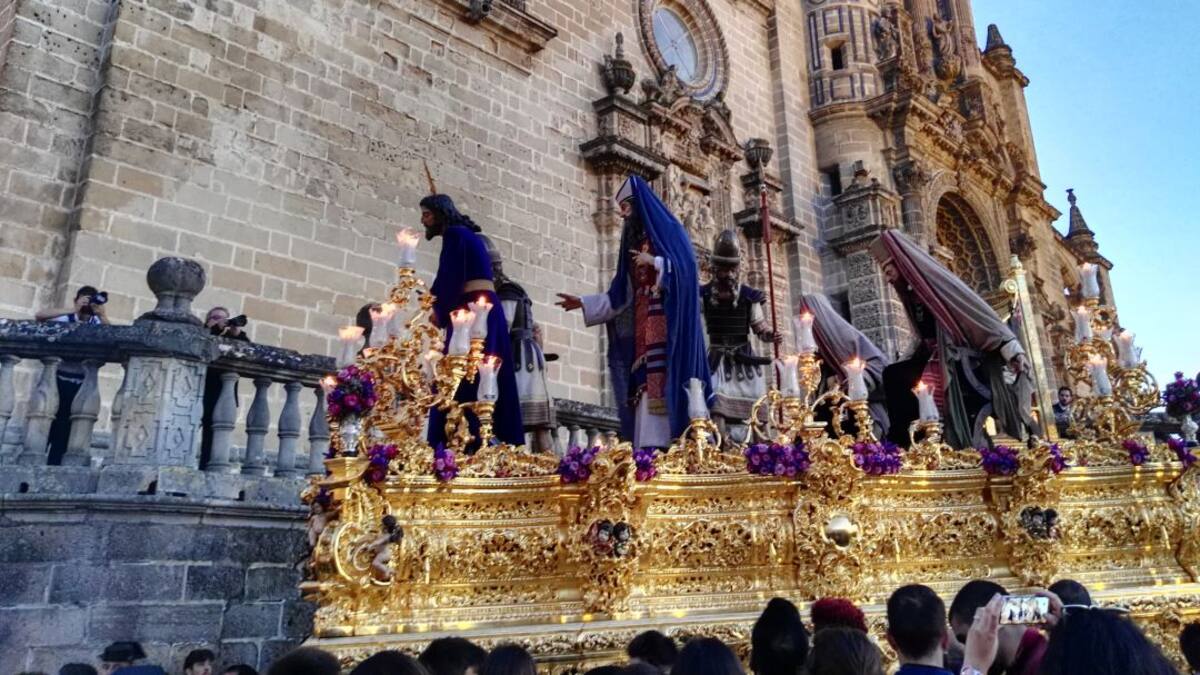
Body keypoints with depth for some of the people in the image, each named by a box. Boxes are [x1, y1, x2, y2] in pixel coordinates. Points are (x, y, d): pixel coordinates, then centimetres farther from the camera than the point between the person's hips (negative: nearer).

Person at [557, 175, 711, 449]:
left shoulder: (669, 230, 4)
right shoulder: (634, 242, 23)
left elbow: (686, 269, -11)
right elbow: (620, 296, 19)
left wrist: (654, 262, -14)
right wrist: (583, 302, 13)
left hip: (667, 329, -6)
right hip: (640, 332, 7)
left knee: (665, 385, -16)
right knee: (645, 386, -2)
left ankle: (668, 448, -18)